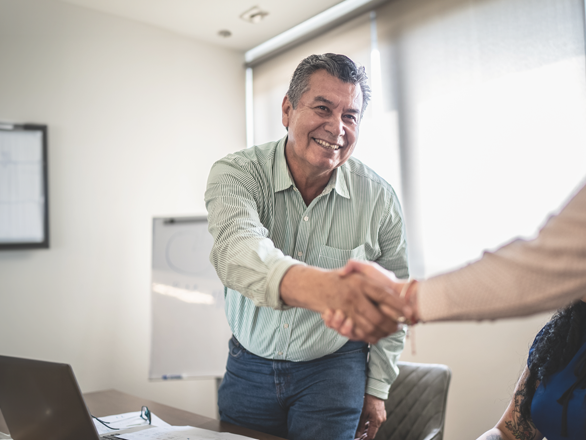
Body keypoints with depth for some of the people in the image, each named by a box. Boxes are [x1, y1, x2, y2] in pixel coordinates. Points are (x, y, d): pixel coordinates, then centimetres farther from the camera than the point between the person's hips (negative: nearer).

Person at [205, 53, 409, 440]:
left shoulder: (379, 198, -13)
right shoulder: (235, 173, -17)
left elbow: (392, 301, 0)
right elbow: (236, 248, -40)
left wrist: (377, 389, 3)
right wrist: (316, 285, -60)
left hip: (334, 370, 0)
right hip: (249, 366, 1)